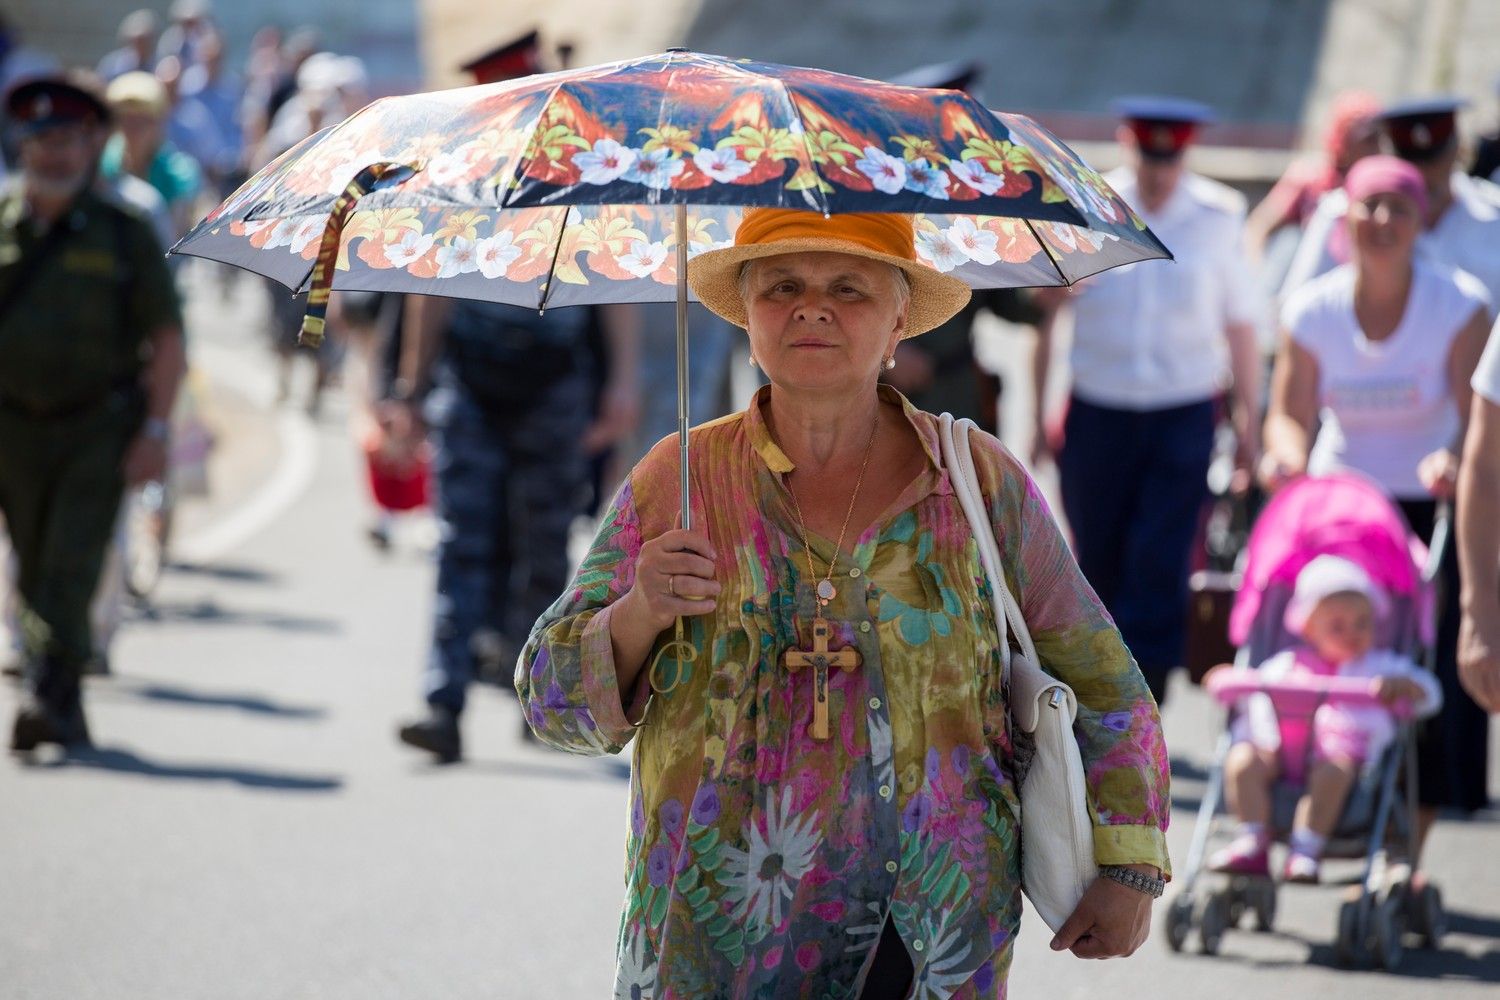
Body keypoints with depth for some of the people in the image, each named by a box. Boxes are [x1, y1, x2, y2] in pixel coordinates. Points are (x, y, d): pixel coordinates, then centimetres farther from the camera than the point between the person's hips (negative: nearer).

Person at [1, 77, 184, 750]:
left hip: (99, 427, -3)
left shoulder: (123, 234, 0)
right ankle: (66, 714, 18)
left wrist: (155, 430, -7)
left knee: (70, 568, -14)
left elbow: (166, 339, 1)